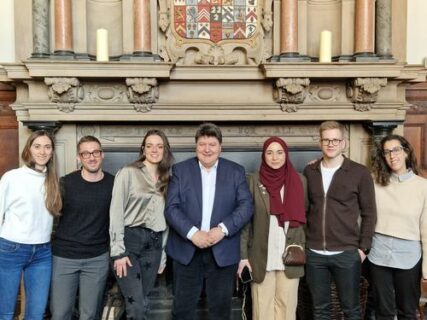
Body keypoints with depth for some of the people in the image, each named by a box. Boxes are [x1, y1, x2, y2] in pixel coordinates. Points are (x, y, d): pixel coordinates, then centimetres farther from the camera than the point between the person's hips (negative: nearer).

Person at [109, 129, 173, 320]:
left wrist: (163, 253, 13)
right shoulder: (128, 173, -2)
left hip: (153, 245, 5)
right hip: (130, 240, -5)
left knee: (142, 304, 10)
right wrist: (118, 251, -12)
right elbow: (116, 212, -7)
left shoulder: (166, 180, 13)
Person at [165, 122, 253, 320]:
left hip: (223, 251, 0)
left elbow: (246, 205, -4)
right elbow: (171, 207, -4)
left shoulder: (236, 171, 4)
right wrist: (192, 233, -18)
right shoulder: (180, 170, 3)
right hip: (187, 250, 0)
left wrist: (223, 229, -18)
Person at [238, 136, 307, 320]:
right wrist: (243, 255, -7)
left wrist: (302, 248, 2)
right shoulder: (254, 180, -2)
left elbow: (303, 216, 10)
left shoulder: (299, 180, 2)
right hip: (262, 256, -1)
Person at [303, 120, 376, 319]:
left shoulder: (360, 173, -3)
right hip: (314, 253, 3)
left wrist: (363, 247, -5)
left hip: (347, 253, -2)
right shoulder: (309, 172, 5)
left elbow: (369, 214, -1)